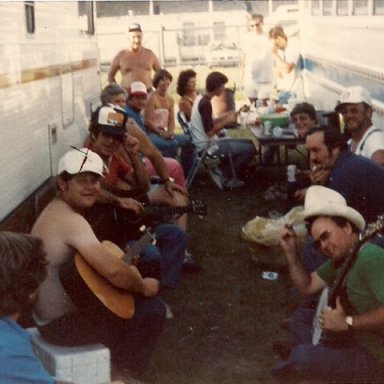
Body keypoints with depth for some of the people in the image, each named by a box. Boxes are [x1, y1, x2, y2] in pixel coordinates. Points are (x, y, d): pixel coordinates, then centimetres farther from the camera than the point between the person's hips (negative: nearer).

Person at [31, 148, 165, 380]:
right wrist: (143, 286, -18)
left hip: (53, 313, 10)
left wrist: (127, 270, 6)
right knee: (153, 308, -9)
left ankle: (122, 358, 32)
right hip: (62, 324, -10)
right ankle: (129, 373, 10)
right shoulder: (71, 220, -26)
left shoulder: (56, 210, 7)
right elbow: (112, 270, -37)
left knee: (137, 300, 22)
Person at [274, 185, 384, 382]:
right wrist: (290, 251, 2)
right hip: (356, 340, 10)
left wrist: (347, 322, -26)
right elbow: (307, 286, 14)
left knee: (301, 358, -21)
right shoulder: (339, 259, 6)